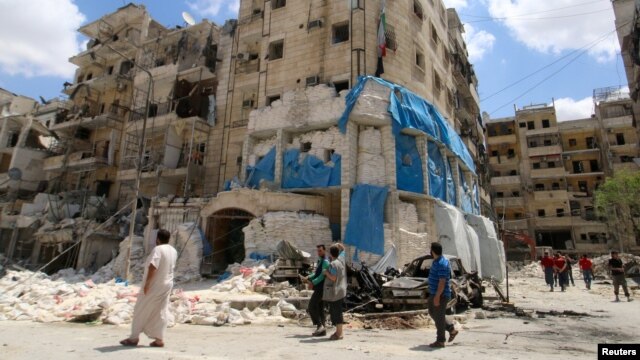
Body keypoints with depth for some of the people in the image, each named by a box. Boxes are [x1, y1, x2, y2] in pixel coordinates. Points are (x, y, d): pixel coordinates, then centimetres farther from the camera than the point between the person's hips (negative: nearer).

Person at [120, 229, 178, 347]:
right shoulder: (173, 251, 7)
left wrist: (146, 283, -21)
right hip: (167, 285, 7)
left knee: (141, 311, 6)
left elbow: (152, 267, -25)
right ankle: (159, 339, 10)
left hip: (154, 285, -7)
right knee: (161, 312, 9)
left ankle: (134, 338, 15)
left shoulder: (158, 249, -18)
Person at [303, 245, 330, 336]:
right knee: (320, 308, 10)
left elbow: (322, 276, -20)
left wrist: (313, 283, -22)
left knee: (311, 307, -8)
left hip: (321, 288, -9)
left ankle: (319, 325, -3)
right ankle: (322, 329, 15)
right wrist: (308, 278, 3)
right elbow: (316, 274, 19)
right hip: (318, 288, 9)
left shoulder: (325, 262, -13)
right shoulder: (319, 261, 16)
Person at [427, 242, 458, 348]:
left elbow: (442, 282, -25)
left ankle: (440, 341, 10)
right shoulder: (436, 262, 9)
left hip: (441, 295, -10)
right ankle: (452, 330, 27)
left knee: (439, 317, -1)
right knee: (433, 313, 18)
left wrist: (437, 296, -25)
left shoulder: (441, 264, -22)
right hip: (434, 293, 10)